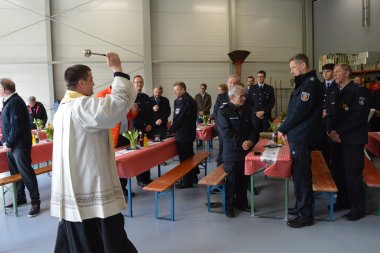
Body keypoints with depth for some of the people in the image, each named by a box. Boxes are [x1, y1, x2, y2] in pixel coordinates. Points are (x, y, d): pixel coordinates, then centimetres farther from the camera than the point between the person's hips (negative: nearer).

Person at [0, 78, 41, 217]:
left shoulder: (15, 102, -17)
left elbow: (17, 127, -22)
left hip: (20, 145, -10)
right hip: (12, 145, 10)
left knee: (26, 173, -6)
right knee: (15, 172, 16)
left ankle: (35, 202, 1)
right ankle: (20, 198, 29)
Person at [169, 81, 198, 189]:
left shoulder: (182, 101, -19)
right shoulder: (190, 99, 12)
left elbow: (178, 118, -20)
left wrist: (171, 130, -5)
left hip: (182, 135, -10)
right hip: (189, 132, 10)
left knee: (184, 158, -1)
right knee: (189, 155, 19)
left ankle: (187, 181, 8)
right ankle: (193, 177, 31)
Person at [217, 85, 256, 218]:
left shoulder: (246, 110, 10)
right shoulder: (223, 111, -9)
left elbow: (251, 128, 11)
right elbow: (226, 132, -16)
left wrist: (250, 141, -8)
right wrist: (241, 143, -19)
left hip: (246, 150, 5)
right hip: (231, 152, -5)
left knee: (244, 179, 13)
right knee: (232, 180, 4)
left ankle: (242, 203, 31)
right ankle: (229, 206, 21)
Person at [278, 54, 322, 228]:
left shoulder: (310, 83, -15)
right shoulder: (305, 82, 17)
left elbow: (299, 112, -21)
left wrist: (283, 129, -10)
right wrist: (287, 128, 9)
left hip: (301, 137, -10)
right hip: (298, 135, 10)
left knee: (301, 176, -2)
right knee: (298, 173, 17)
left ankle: (305, 215, 9)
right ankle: (301, 206, 30)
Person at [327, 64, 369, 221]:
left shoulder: (358, 91, -8)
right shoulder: (338, 93, 17)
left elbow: (358, 117, -16)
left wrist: (339, 132, -16)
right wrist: (331, 130, -3)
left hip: (352, 140, -7)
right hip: (338, 138, 8)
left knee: (352, 174, -4)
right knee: (338, 172, 11)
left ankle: (358, 208, 10)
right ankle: (343, 201, 27)